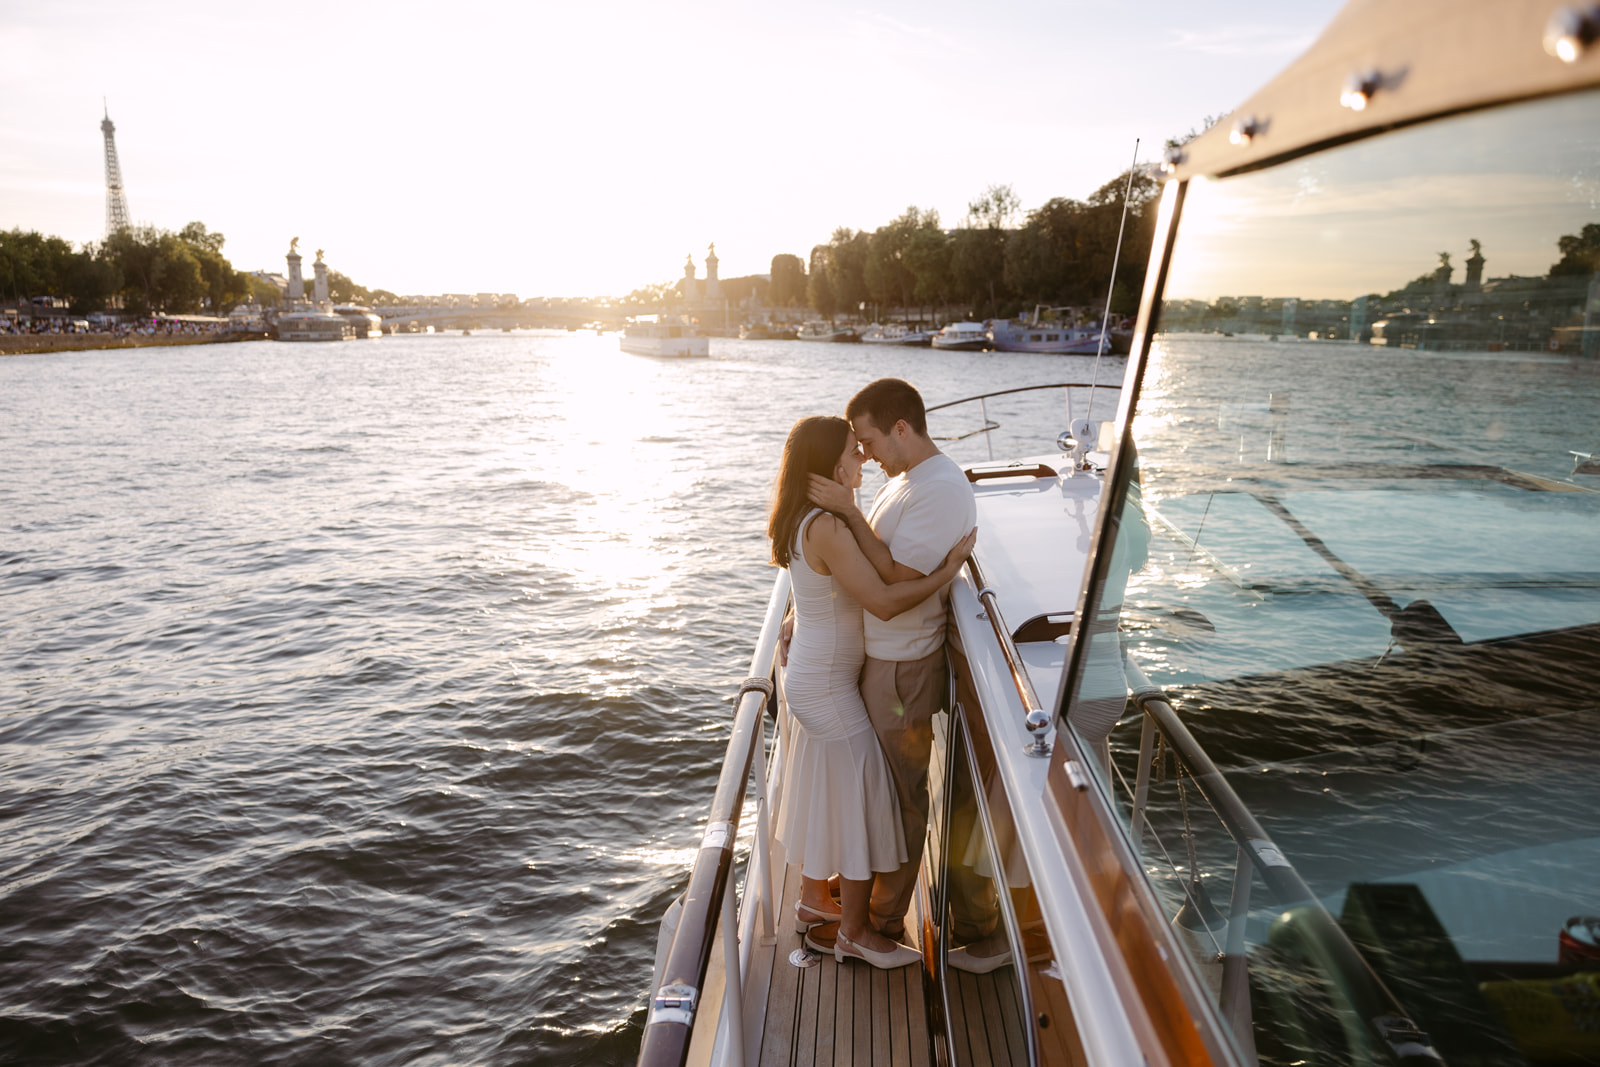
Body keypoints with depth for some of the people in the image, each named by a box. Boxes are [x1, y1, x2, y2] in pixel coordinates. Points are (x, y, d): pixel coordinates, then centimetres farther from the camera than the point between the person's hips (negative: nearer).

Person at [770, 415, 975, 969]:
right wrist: (945, 571, -20)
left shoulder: (806, 520, 5)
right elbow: (883, 601, -29)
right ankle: (855, 930, 18)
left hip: (811, 678, 10)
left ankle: (813, 900, 40)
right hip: (828, 688, -10)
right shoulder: (827, 529, -27)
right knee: (861, 798, 3)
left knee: (824, 791, 22)